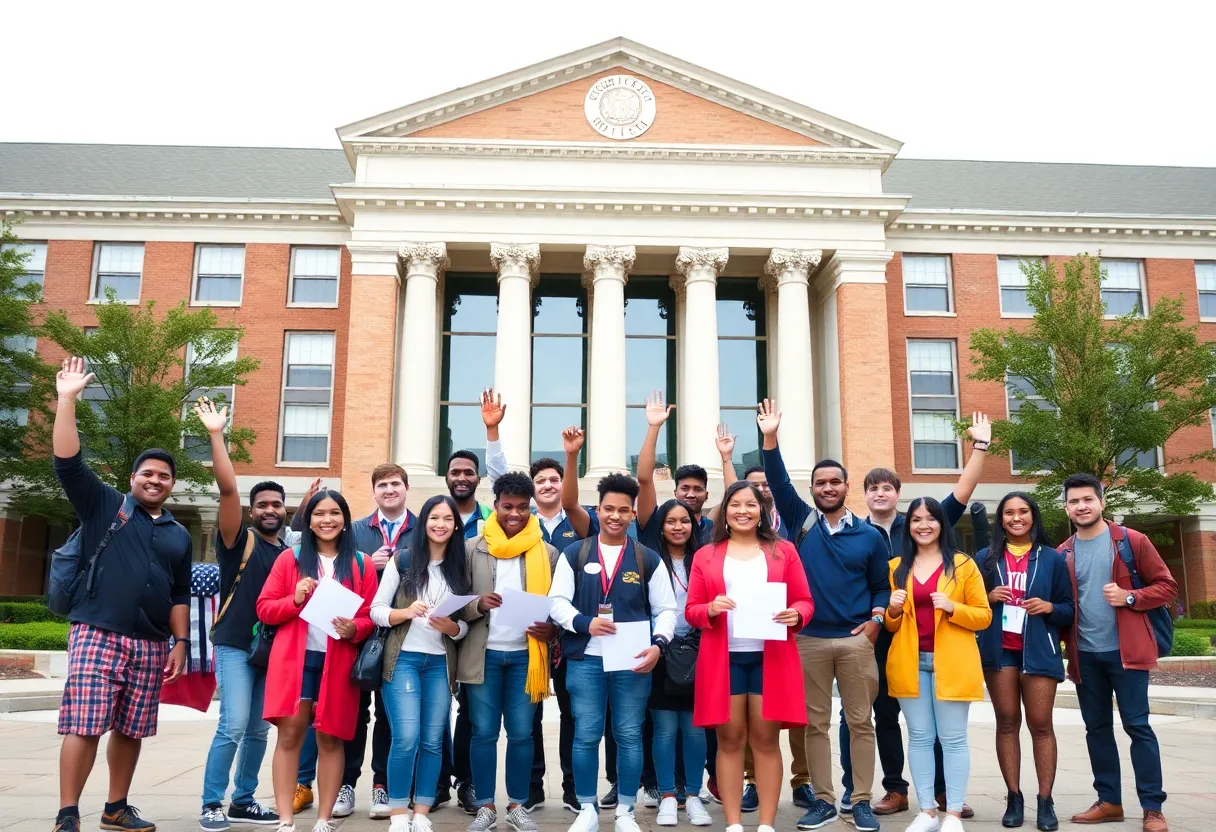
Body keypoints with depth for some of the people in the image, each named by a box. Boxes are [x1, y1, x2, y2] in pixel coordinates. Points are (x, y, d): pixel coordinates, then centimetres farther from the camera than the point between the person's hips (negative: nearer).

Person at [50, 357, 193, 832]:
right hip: (98, 634, -4)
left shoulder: (178, 536, 16)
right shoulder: (104, 506, 5)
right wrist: (67, 399, -11)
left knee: (131, 730, 9)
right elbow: (67, 461, -6)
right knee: (84, 726, -9)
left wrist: (181, 642, 10)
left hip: (151, 645, 4)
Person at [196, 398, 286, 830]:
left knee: (259, 730, 9)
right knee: (233, 726, -12)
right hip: (235, 645, -5)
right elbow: (227, 488, -16)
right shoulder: (239, 539, -3)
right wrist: (217, 435, -23)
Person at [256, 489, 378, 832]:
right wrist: (295, 599, -13)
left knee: (330, 737, 5)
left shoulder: (361, 564, 6)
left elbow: (371, 616, 6)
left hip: (338, 661, 0)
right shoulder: (290, 558, 7)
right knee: (289, 734, -3)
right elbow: (264, 609, 4)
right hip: (294, 658, 0)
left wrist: (354, 629, -15)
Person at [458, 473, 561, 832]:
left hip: (526, 654, 0)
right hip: (484, 653, 0)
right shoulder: (473, 548, 3)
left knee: (521, 733, 6)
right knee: (483, 732, 4)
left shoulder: (547, 552, 4)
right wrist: (478, 603, -18)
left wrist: (550, 630, -14)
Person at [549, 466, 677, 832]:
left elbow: (666, 609, 5)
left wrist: (657, 644, -12)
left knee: (629, 736, 6)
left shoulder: (649, 559, 6)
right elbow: (557, 602, 3)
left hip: (633, 661, 0)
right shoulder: (574, 554, 5)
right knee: (586, 736, 3)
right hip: (585, 659, 0)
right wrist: (585, 623, -15)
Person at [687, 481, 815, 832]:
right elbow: (691, 610, 7)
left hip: (771, 656, 0)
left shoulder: (783, 550, 10)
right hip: (723, 658, 0)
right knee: (730, 739, 3)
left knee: (766, 738, 3)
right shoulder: (705, 556, 10)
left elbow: (805, 601, 8)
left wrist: (795, 615, -13)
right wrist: (710, 609, -14)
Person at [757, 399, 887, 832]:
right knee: (815, 723, 6)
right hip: (809, 638, 0)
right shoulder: (802, 521, 5)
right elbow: (779, 482, -5)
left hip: (856, 639, 0)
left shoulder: (869, 535, 7)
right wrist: (770, 437, -15)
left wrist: (875, 620, -5)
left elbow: (881, 585, 12)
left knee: (860, 721, 4)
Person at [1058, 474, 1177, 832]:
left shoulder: (1131, 541, -3)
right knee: (1097, 727, 9)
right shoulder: (1063, 554, 7)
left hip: (1125, 650, -4)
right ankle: (1109, 800, 20)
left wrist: (1130, 597, -18)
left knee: (1137, 725, -3)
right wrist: (1065, 641, 2)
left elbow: (1166, 585, -2)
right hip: (1084, 654, 4)